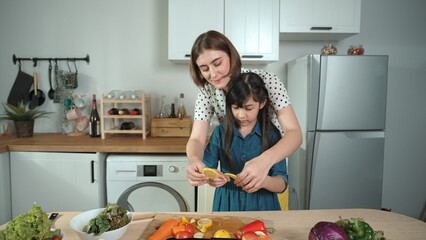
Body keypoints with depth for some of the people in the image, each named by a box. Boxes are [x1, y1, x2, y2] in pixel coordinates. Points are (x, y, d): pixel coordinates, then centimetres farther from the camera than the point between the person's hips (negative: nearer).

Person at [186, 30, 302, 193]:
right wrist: (194, 160, -44)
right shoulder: (207, 92, -16)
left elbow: (294, 133, -31)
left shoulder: (266, 81, -25)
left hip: (272, 161, -2)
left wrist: (265, 161, -50)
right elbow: (196, 139, -21)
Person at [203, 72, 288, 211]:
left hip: (261, 204, -1)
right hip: (227, 203, 1)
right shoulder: (220, 132, -1)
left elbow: (282, 184, -7)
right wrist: (210, 178, -21)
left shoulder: (272, 135, -5)